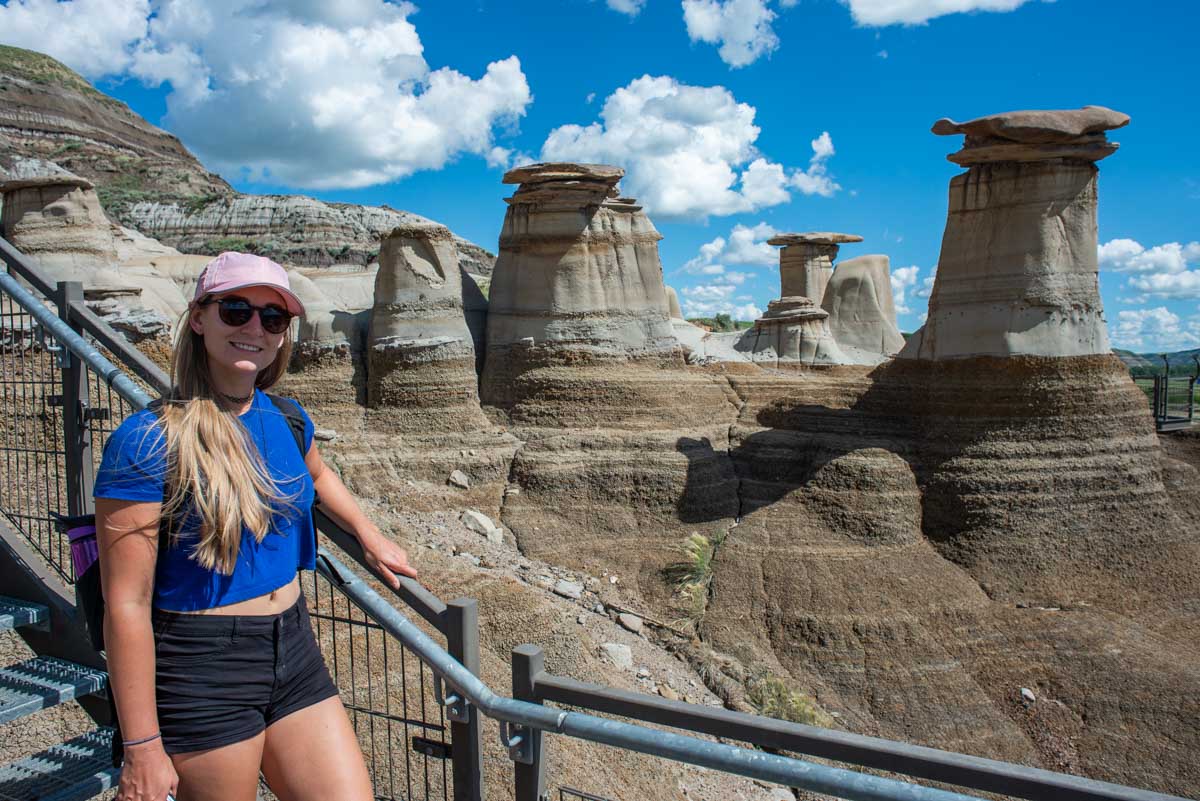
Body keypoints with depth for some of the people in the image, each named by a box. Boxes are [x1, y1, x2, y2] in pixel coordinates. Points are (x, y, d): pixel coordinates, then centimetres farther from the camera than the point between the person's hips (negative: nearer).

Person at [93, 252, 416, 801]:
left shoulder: (287, 420, 2)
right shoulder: (146, 441, -16)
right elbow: (127, 605, -16)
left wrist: (371, 539, 28)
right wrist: (142, 749, -14)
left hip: (293, 650, 6)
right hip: (201, 672, -5)